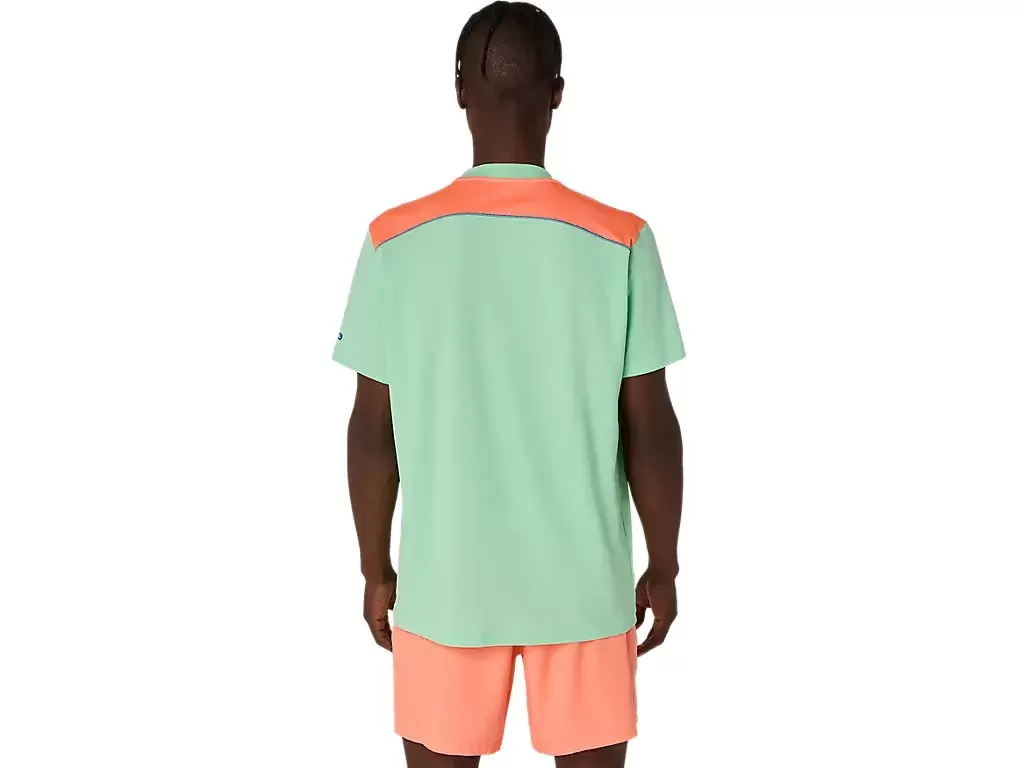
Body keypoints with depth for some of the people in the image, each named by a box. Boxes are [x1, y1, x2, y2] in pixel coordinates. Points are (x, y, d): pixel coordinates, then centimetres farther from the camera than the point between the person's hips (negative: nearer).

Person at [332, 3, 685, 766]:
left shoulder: (395, 242, -8)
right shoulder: (620, 242, -11)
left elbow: (374, 429, -3)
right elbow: (650, 427, -7)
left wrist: (376, 570, 9)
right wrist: (663, 568, 6)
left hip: (443, 583, 1)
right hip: (583, 582, 0)